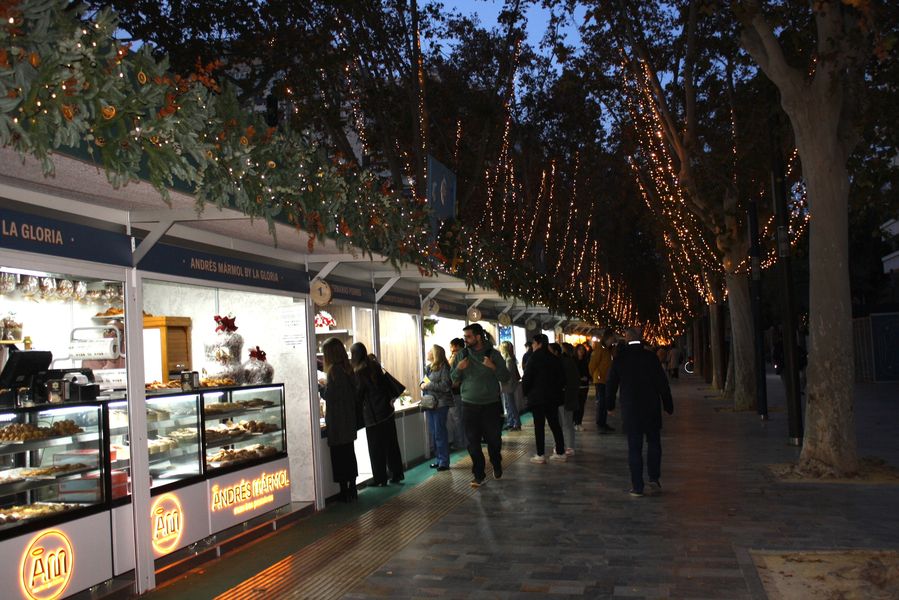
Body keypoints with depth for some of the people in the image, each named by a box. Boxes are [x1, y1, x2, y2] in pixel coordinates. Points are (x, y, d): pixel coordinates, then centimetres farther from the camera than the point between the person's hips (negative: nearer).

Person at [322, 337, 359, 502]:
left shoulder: (334, 370, -15)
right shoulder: (348, 369, 8)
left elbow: (329, 395, -17)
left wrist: (321, 386, 0)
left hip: (337, 421, -8)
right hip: (349, 419, 8)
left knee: (339, 457, -1)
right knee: (349, 454, 14)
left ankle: (344, 492, 3)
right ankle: (352, 489, 21)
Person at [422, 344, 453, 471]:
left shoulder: (444, 367, -11)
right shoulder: (429, 367, 13)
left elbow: (445, 385, -18)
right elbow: (424, 381, 20)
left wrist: (428, 385, -15)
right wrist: (423, 385, -3)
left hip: (441, 403, -8)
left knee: (440, 433, -5)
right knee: (433, 433, 11)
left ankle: (444, 462, 2)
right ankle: (439, 459, 20)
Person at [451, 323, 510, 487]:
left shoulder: (493, 354, -3)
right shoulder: (463, 355, 3)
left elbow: (505, 378, -5)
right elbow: (454, 379, 6)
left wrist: (493, 367, -23)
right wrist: (458, 369, -15)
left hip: (491, 404, -1)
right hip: (470, 406, 2)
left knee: (494, 439, 8)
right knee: (473, 442, 1)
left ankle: (497, 467, 33)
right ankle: (479, 475, 12)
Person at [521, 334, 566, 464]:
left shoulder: (535, 358, -12)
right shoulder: (554, 358, 5)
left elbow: (527, 378, -11)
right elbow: (562, 378, 9)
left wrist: (526, 392, 4)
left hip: (537, 397, -6)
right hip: (553, 397, 6)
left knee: (539, 426, -1)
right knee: (555, 424, 12)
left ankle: (540, 455, 0)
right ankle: (561, 452, 16)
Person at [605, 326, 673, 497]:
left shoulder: (619, 358, -4)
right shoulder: (650, 356, -7)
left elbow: (611, 383, 2)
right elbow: (662, 382, -4)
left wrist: (610, 404, 16)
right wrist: (668, 405, 6)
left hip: (630, 410, 0)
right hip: (651, 408, 0)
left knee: (634, 447, 5)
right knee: (654, 442, 17)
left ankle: (637, 486, 5)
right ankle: (654, 478, 9)